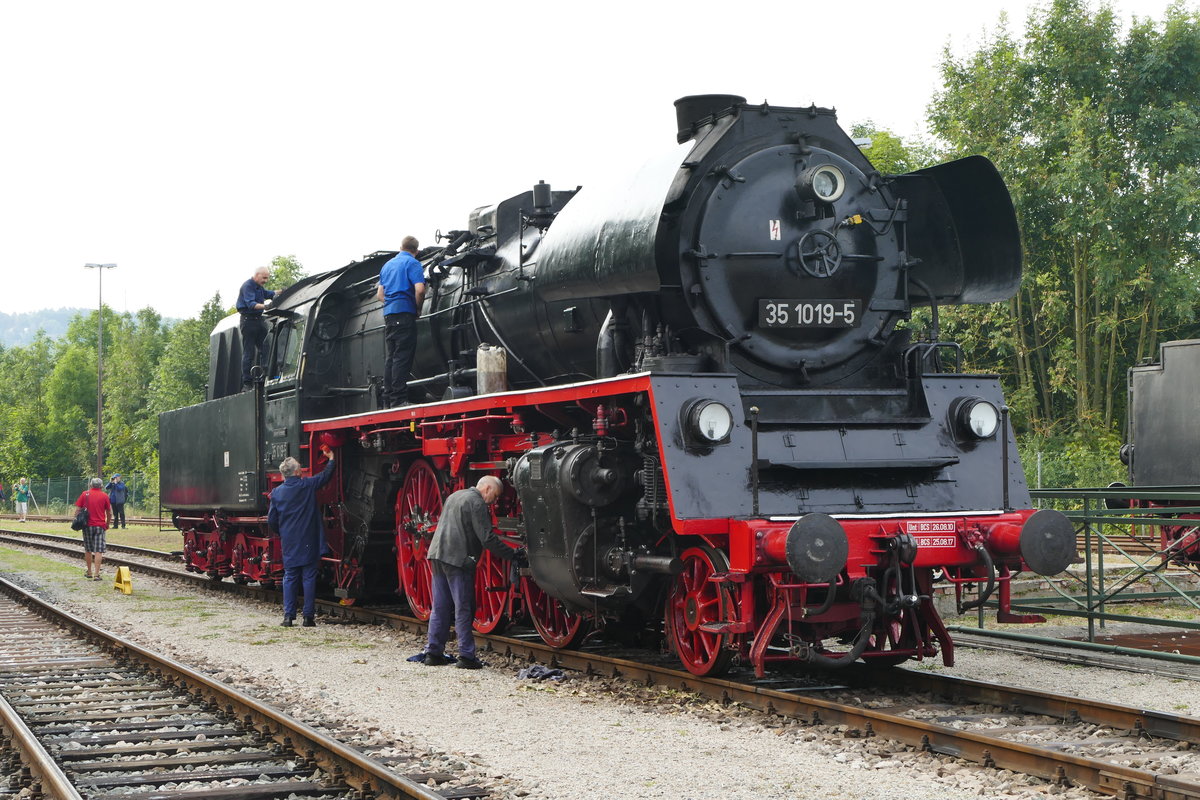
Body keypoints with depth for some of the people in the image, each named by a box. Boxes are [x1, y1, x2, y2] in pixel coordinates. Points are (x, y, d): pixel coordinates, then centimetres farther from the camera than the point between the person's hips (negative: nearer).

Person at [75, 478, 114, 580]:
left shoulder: (85, 494, 2)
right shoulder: (104, 496, 1)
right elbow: (109, 513, 6)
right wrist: (108, 524, 21)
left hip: (87, 525, 1)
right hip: (100, 526, -1)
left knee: (88, 550, 14)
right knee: (98, 551, -4)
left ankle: (89, 572, 23)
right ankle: (96, 574, -10)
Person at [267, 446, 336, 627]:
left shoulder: (276, 493, 1)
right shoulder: (308, 485, -6)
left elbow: (272, 521, 6)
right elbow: (326, 475, 9)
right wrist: (330, 459, 26)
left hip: (289, 543, 2)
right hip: (309, 542, -2)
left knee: (289, 578, 8)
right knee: (309, 578, 2)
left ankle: (288, 616, 4)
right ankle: (309, 616, 1)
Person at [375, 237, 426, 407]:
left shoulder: (387, 265, 21)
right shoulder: (412, 263, -3)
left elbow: (380, 295, 22)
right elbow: (419, 289, -15)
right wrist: (418, 309, -2)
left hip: (388, 314, 7)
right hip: (405, 313, -7)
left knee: (392, 357, 10)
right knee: (403, 357, -9)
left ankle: (388, 400, 9)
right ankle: (399, 399, -14)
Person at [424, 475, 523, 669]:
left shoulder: (455, 496, 21)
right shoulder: (477, 503, -9)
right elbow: (487, 538, -15)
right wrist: (512, 555, -9)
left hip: (437, 554, 9)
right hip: (457, 558, -9)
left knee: (440, 607, 12)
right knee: (463, 609, -4)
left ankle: (433, 653, 13)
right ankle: (466, 656, -3)